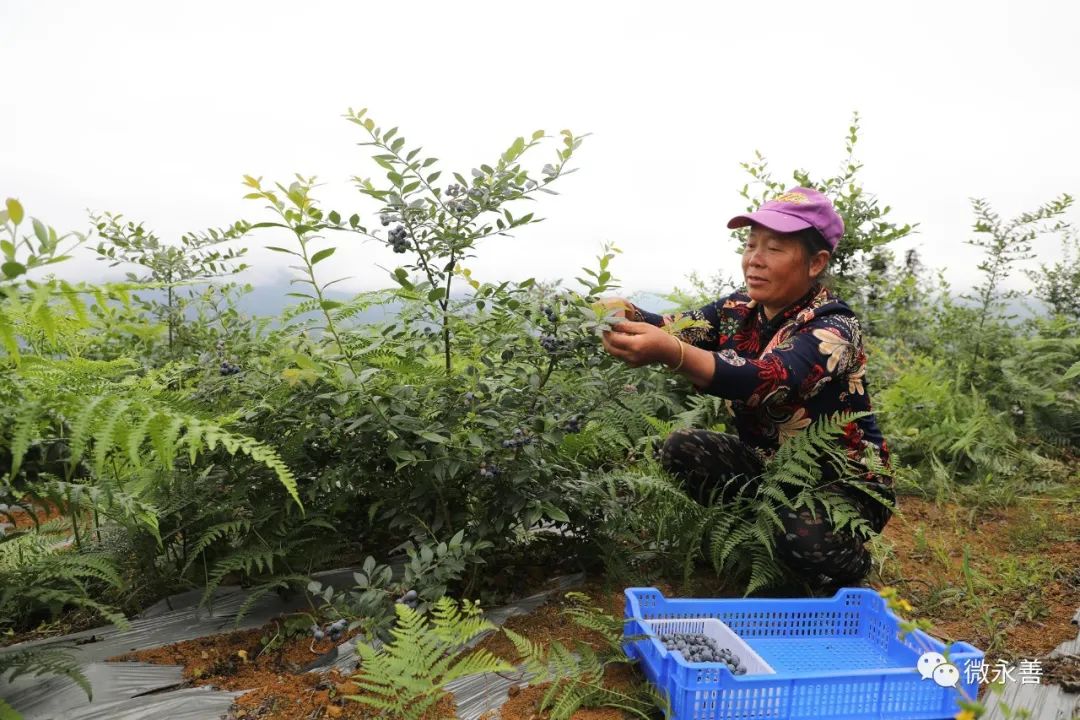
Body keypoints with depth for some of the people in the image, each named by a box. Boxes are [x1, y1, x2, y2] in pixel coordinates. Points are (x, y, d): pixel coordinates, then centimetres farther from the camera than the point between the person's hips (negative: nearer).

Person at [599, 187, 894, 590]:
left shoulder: (834, 327, -23)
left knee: (802, 539, -35)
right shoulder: (740, 309, -2)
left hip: (844, 481, -5)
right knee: (681, 449, -18)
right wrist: (624, 314, -40)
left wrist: (670, 354, -59)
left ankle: (850, 566, 1)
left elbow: (766, 380, -43)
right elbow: (674, 328, -17)